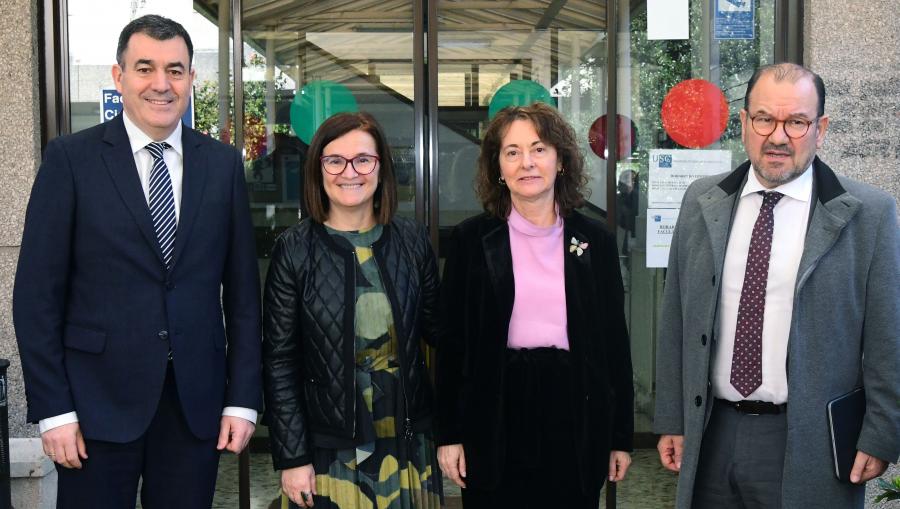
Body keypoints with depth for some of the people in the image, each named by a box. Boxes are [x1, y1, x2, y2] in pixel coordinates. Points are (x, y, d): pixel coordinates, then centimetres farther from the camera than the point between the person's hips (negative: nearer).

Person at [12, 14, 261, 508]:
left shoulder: (223, 163, 5)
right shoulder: (70, 158, -3)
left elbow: (242, 289, 5)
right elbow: (37, 293, -4)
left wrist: (243, 398, 2)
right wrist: (52, 408, -8)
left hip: (196, 403, 2)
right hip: (98, 399, -2)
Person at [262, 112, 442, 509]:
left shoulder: (412, 241, 0)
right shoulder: (294, 250, -6)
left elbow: (440, 331, 7)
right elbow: (279, 362, -5)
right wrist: (292, 457, -7)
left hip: (409, 445, 2)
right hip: (329, 451, -2)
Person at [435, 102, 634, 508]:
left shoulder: (595, 241, 4)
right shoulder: (472, 239, 0)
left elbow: (614, 340, 6)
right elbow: (452, 341, 2)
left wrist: (621, 436, 5)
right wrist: (448, 434, -1)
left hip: (575, 415, 1)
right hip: (496, 418, -1)